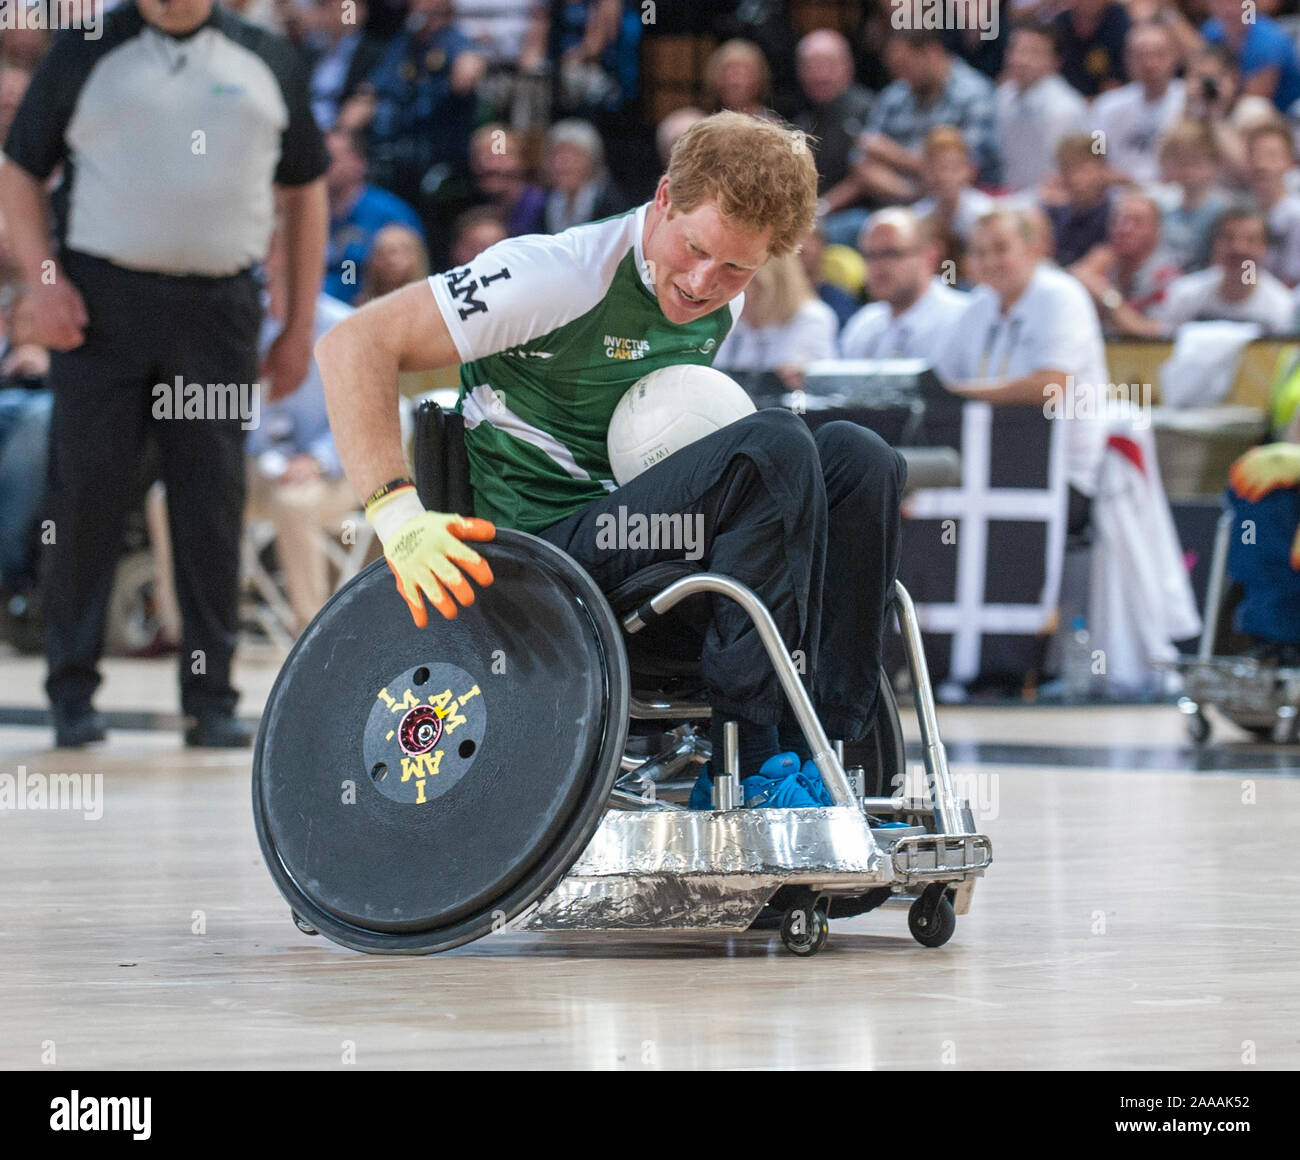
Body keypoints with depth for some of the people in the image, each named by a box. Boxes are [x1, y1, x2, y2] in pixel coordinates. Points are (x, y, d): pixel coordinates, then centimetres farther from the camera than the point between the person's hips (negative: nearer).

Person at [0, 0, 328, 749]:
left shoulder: (268, 61, 11)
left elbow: (307, 189, 16)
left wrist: (301, 325, 11)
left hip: (220, 311, 1)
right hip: (101, 301, -1)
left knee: (213, 506, 2)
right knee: (87, 496, -1)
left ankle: (213, 699, 9)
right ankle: (73, 693, 7)